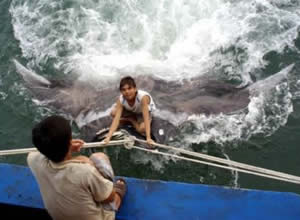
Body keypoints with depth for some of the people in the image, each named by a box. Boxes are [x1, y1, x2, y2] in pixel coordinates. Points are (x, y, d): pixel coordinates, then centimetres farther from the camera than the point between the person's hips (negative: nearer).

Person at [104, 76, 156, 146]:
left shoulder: (143, 97, -41)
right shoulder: (121, 99, -30)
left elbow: (146, 118, -43)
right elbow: (116, 119, -35)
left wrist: (148, 138, -49)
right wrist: (108, 136, -44)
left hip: (144, 112, -3)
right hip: (131, 111, 3)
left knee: (142, 129, -29)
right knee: (113, 113, -21)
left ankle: (131, 120, 1)